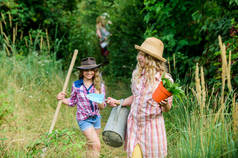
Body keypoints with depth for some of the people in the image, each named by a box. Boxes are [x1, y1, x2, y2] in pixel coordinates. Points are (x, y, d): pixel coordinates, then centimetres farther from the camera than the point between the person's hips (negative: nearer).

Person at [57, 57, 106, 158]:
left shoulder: (100, 85, -5)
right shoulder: (76, 85, -9)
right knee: (96, 145, -15)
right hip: (84, 119, -3)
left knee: (91, 146, 16)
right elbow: (72, 102, 6)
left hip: (96, 118, 3)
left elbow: (102, 107, -5)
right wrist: (62, 99, -13)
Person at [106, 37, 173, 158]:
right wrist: (118, 102, 13)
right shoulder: (136, 74, 3)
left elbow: (167, 109, -4)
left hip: (152, 125, -3)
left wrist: (165, 104, -25)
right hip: (133, 123, 4)